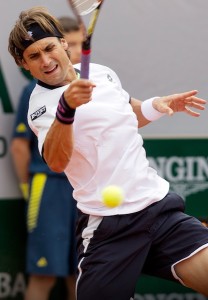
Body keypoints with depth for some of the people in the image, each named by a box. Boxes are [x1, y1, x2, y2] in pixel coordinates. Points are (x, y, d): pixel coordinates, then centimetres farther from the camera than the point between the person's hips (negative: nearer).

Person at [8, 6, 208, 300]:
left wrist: (158, 105, 15)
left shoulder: (102, 72, 12)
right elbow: (56, 161, -27)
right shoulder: (42, 105, -6)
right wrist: (66, 108, -42)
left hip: (160, 203, 4)